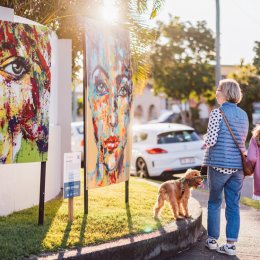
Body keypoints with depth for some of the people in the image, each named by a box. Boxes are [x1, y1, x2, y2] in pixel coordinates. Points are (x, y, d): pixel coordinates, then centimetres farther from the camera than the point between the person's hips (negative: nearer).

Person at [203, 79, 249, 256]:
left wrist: (205, 138, 6)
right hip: (238, 165, 5)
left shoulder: (218, 112, -10)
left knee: (214, 203, 10)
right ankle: (231, 244, 6)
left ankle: (213, 240, 16)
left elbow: (211, 140, -15)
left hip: (219, 164, -5)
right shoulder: (243, 115, 10)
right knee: (234, 206, 6)